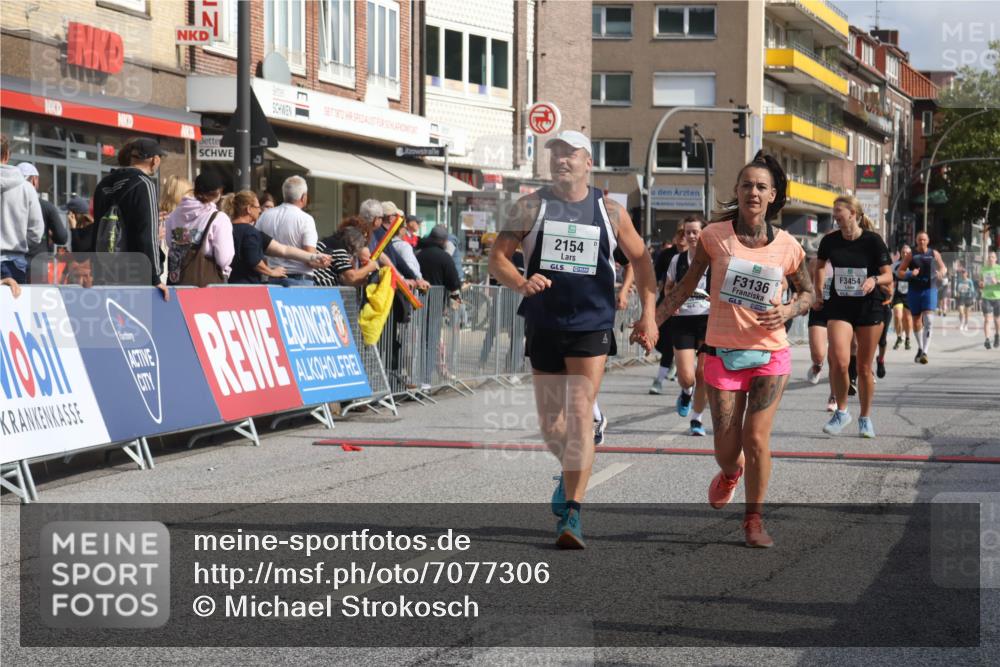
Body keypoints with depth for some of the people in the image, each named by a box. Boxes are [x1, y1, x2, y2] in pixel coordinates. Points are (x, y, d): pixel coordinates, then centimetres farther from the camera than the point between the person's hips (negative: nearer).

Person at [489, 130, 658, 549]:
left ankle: (571, 513, -14)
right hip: (543, 326, 2)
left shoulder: (609, 212, 3)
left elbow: (641, 260, 13)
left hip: (591, 327, -2)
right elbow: (497, 258, 0)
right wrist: (520, 283, -21)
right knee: (551, 424, 10)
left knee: (579, 416, -14)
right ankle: (572, 472, 42)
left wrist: (648, 315, 5)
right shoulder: (530, 207, 3)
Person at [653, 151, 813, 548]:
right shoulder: (714, 236, -4)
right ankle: (731, 473, 39)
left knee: (756, 437, -9)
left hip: (771, 355, 0)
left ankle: (754, 519, 10)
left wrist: (788, 311, -8)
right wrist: (653, 320, 1)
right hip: (722, 353, 0)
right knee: (726, 449, 0)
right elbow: (687, 285, 7)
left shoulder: (787, 246, -2)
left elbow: (807, 293, 13)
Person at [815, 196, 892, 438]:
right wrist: (818, 291, 18)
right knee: (839, 361, -18)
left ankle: (865, 418, 24)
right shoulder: (830, 241, 0)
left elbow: (888, 276, -7)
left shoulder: (873, 241, -9)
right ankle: (841, 411, 3)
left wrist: (875, 280, -27)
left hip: (869, 308, -1)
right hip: (839, 308, 1)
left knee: (864, 367, 6)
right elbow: (820, 264, 21)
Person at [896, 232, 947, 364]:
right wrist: (910, 274, -17)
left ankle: (925, 352, -20)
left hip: (930, 290, -1)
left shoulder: (934, 254, 7)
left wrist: (942, 273, -5)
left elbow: (943, 268, 19)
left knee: (928, 320, -16)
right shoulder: (911, 255, 4)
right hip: (914, 291, 1)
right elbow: (899, 272, 3)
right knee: (916, 321, 12)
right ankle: (920, 348, 32)